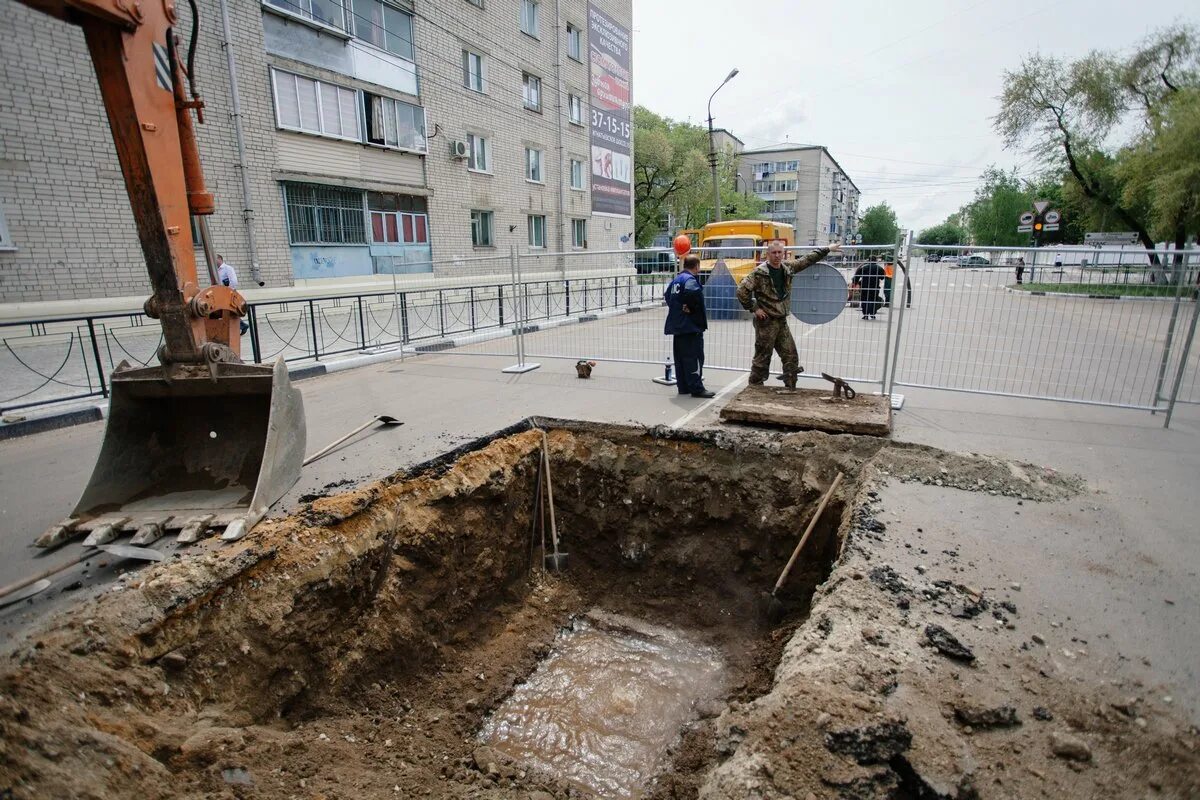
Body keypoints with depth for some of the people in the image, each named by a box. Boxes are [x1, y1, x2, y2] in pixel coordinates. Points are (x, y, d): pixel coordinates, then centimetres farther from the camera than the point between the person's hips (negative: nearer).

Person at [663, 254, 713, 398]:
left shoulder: (676, 279, 14)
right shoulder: (690, 279, -14)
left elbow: (667, 296, 19)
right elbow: (693, 294, -33)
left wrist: (675, 307, 10)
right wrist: (692, 308, -18)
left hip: (677, 325, 9)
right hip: (691, 326, -9)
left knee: (680, 357, 12)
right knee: (694, 357, -5)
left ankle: (683, 387, 18)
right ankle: (696, 388, -3)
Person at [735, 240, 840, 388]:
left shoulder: (788, 267, 8)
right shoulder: (759, 272, -13)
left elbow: (807, 260, 21)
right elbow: (742, 291, -18)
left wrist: (827, 249, 25)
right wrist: (754, 308, -15)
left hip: (782, 320, 7)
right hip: (766, 321, -7)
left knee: (791, 355, 9)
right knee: (762, 357, 0)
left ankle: (790, 387, 19)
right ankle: (754, 387, 12)